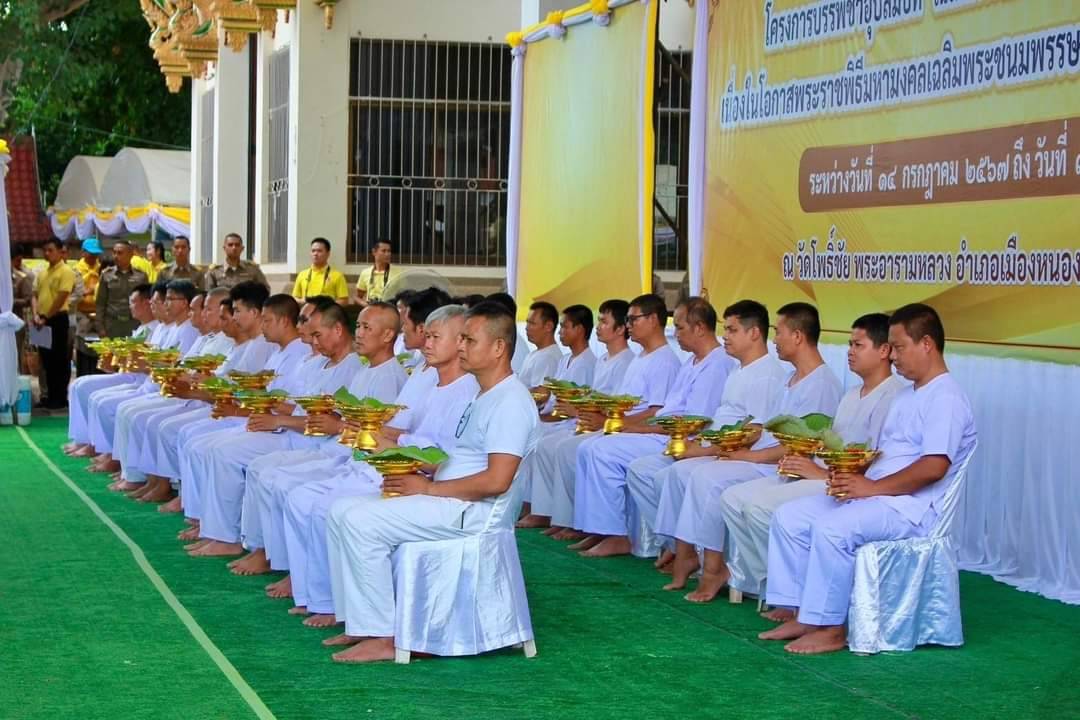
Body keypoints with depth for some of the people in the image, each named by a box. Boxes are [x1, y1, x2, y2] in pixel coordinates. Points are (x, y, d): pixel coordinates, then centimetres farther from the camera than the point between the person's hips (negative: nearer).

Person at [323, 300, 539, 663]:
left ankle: (381, 637, -15)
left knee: (361, 522, -22)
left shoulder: (510, 401, -15)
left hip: (471, 511, -11)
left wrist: (429, 487, -16)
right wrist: (417, 472, 3)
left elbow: (496, 480, -24)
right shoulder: (484, 395, 18)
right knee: (342, 511, 4)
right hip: (451, 501, 11)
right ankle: (359, 622, 4)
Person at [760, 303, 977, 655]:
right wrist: (855, 475, 1)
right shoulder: (907, 395, 21)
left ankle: (829, 629, -20)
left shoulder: (946, 398, -12)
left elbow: (934, 467, -23)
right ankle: (803, 616, -3)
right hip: (875, 494, 10)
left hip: (912, 507, -10)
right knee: (789, 516, -2)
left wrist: (872, 487, -20)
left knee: (831, 528, -32)